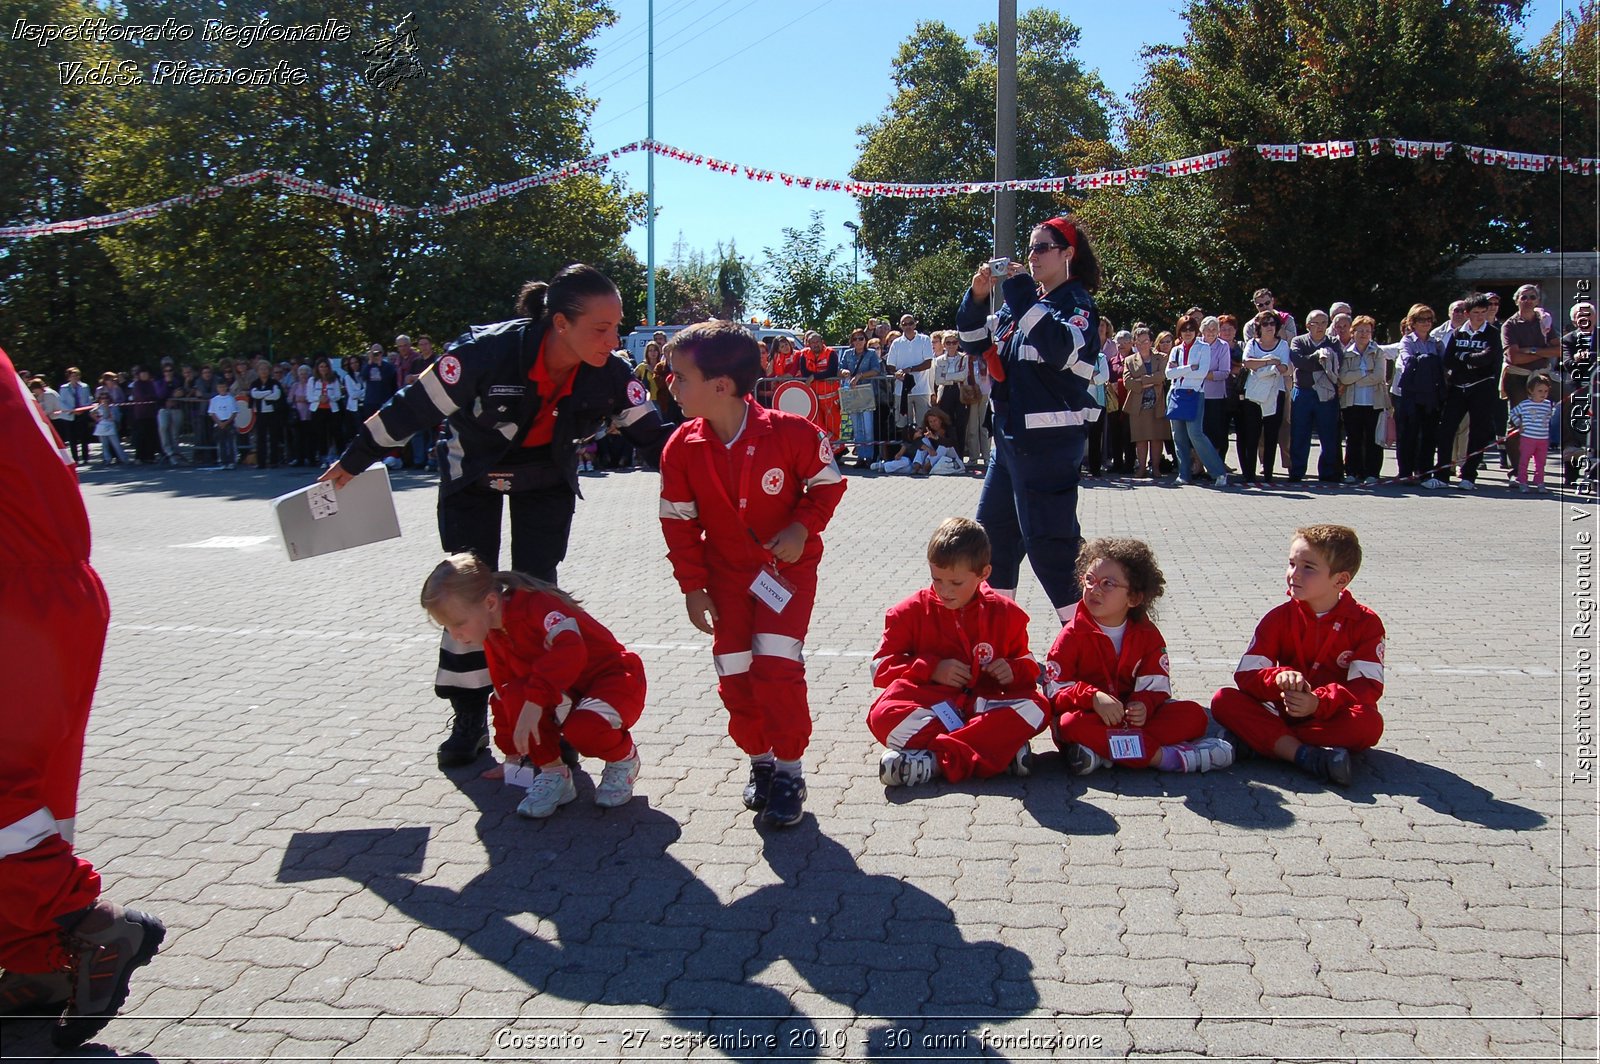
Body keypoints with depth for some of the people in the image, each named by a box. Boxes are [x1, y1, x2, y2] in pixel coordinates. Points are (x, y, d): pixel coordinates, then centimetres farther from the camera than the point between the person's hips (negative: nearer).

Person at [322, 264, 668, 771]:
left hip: (547, 478, 2)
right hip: (473, 475, -1)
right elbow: (412, 406, -24)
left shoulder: (610, 374, -28)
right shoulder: (489, 351, -37)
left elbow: (654, 433, -15)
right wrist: (352, 462, -13)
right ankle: (468, 720, 14)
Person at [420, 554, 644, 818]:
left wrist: (534, 700, -48)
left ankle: (624, 759, -2)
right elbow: (504, 694, 14)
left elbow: (570, 648, -43)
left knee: (584, 729, -37)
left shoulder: (537, 604, -24)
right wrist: (511, 754, 17)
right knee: (515, 695, -23)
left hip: (614, 679, -7)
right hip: (566, 693, 7)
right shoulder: (493, 636, 2)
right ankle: (553, 774, -6)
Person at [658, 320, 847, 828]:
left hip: (787, 564, -3)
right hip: (726, 572, 4)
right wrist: (693, 586, -3)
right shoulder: (682, 448, -11)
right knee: (735, 675, 2)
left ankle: (789, 772, 2)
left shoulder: (791, 433, -20)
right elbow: (678, 522, -2)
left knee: (777, 665, -15)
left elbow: (828, 484, -4)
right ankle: (760, 761, 25)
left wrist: (803, 527, -19)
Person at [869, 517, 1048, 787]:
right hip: (929, 705, -1)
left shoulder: (1005, 613, 9)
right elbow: (881, 666, 3)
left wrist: (1014, 670, -6)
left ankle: (934, 760, -39)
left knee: (1035, 708, -29)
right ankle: (1002, 748, -37)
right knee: (882, 716, -32)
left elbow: (1028, 665, 19)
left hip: (984, 706, 1)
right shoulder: (913, 611, 6)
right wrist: (932, 669, -10)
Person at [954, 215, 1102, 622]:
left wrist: (1024, 298, -23)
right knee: (992, 528, 16)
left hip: (1051, 441, -9)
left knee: (1046, 539, -10)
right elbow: (975, 344, 16)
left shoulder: (1076, 302, -7)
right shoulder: (1021, 301, 14)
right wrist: (977, 297, 0)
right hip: (1011, 436, 9)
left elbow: (1064, 349, -27)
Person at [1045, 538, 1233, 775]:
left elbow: (1156, 686, -3)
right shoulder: (1074, 635, -5)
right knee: (1072, 724, -38)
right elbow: (1055, 690, -13)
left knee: (1193, 714, -18)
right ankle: (1164, 757, -38)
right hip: (1090, 717, -3)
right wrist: (1093, 698, -32)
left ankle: (1102, 750, -33)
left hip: (1131, 718, 3)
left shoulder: (1147, 634, 4)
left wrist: (1143, 706, -27)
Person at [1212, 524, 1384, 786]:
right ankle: (1304, 755, -38)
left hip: (1335, 718, -1)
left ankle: (1254, 738, -32)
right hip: (1286, 712, 2)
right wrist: (1279, 678, -32)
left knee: (1370, 724, -36)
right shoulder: (1279, 618, 1)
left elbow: (1367, 686, -15)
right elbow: (1246, 674, -9)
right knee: (1223, 701, -21)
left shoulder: (1365, 623, -3)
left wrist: (1318, 703, -33)